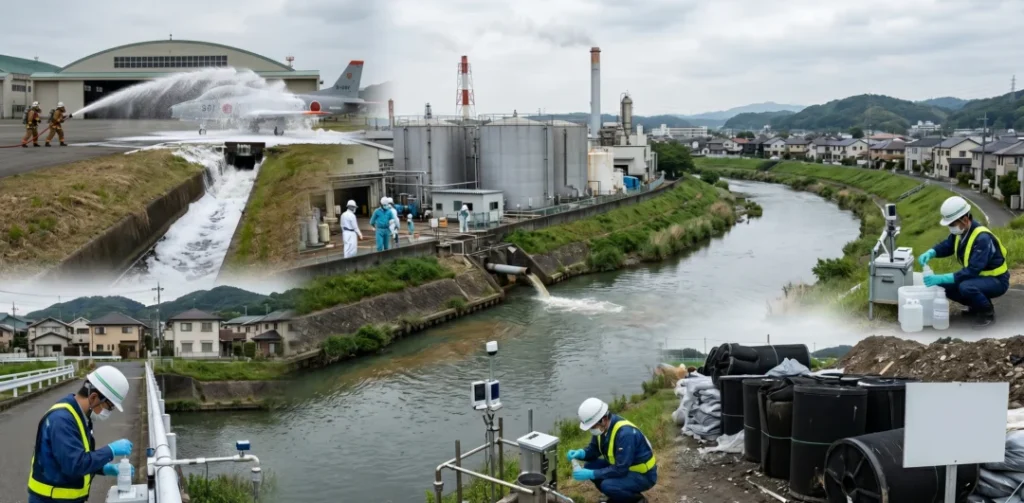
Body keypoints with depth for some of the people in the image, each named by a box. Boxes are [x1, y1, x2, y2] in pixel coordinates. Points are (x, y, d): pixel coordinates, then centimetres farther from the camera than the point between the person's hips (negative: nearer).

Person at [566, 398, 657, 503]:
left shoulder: (625, 433, -32)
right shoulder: (602, 427, -6)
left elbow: (620, 470, -32)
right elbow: (594, 449, 8)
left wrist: (591, 474, -30)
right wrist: (581, 453, -14)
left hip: (643, 475, -9)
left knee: (607, 485, -30)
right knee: (589, 466, -4)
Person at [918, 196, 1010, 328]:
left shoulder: (982, 238, -31)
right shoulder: (960, 231, -6)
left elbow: (972, 271, -36)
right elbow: (946, 246, 10)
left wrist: (941, 278, -41)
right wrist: (930, 253, -13)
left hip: (996, 280, -9)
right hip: (978, 276, 9)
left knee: (966, 287, -37)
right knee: (944, 285, -4)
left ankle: (987, 313, -9)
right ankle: (977, 305, 13)